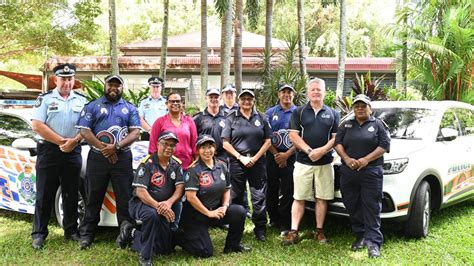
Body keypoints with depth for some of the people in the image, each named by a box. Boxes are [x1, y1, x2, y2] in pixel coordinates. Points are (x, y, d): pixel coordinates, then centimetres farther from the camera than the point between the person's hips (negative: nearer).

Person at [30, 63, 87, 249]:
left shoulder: (82, 100, 10)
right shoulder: (45, 98, 2)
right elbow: (37, 125, -9)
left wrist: (73, 141, -13)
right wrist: (61, 141, -14)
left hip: (73, 152, 3)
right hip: (48, 151, -2)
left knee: (71, 194, 9)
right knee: (45, 195, 2)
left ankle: (71, 230, 19)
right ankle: (39, 233, 11)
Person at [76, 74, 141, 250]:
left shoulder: (130, 108, 12)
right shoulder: (92, 106, 9)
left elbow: (136, 132, 1)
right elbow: (84, 131, -1)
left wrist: (116, 147, -13)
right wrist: (103, 147, -12)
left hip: (122, 158, 1)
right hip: (97, 157, 0)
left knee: (125, 197, 0)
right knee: (93, 198, 5)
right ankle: (86, 235, 13)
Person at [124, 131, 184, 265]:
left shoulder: (176, 164, 1)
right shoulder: (147, 163, -14)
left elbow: (180, 188, -8)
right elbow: (140, 191, -22)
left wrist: (169, 202, -28)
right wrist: (157, 205, -36)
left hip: (164, 207, 6)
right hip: (141, 203, -5)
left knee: (165, 249, 6)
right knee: (152, 215, -41)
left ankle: (134, 234, 28)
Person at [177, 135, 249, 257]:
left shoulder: (222, 166, 3)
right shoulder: (194, 169, -15)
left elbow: (226, 189, 11)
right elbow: (190, 196, -21)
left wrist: (224, 207, -6)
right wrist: (208, 213, -17)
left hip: (216, 209, 6)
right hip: (196, 214, -6)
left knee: (240, 211, -17)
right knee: (205, 252, -11)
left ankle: (232, 246, 5)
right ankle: (180, 237, 17)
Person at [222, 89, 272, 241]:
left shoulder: (261, 119, 10)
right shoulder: (231, 119, 6)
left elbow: (267, 141, 6)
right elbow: (226, 143, 0)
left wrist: (255, 158, -6)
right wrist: (241, 157, -9)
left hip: (257, 162, 1)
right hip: (237, 162, -1)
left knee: (259, 196, 1)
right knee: (236, 197, 5)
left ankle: (260, 228, 11)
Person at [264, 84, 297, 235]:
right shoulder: (270, 113, 9)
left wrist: (286, 155, -10)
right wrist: (276, 154, -6)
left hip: (291, 157, -2)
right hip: (272, 156, 2)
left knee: (288, 192, -2)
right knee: (271, 189, 7)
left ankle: (285, 224, 6)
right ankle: (274, 219, 21)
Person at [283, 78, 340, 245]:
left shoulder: (332, 114, 9)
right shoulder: (299, 112, 4)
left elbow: (336, 137, 4)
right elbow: (293, 136, -3)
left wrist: (322, 150, -13)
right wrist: (309, 151, -15)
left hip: (325, 163, 2)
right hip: (303, 162, -1)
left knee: (322, 198, 6)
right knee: (299, 198, 0)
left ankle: (319, 231, 17)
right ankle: (293, 232, 3)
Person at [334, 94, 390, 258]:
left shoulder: (378, 125, 8)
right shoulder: (346, 125, 16)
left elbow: (384, 146, -1)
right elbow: (338, 143, 7)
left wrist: (366, 159, -13)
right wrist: (347, 159, -10)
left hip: (371, 173, -3)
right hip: (348, 173, 3)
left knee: (372, 208, -6)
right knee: (352, 207, 6)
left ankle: (373, 242, -5)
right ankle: (360, 236, 19)